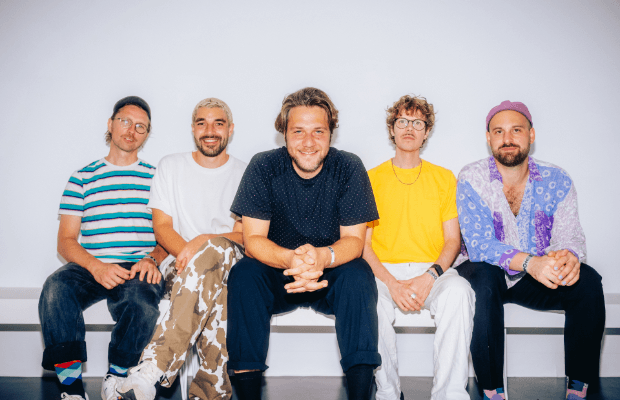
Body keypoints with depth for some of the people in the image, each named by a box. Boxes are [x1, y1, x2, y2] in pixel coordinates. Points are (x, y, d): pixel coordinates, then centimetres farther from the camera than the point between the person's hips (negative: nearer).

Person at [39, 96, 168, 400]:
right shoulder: (83, 178, 15)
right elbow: (65, 241, 8)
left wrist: (153, 260, -12)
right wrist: (95, 266, -13)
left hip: (138, 269, -1)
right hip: (90, 267, 1)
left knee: (142, 299, -35)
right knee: (56, 288, -32)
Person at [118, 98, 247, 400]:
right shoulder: (171, 166, 14)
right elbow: (162, 227, 6)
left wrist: (203, 244, -21)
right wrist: (188, 253, -16)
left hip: (231, 264, 0)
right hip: (181, 264, 1)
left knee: (215, 249, -39)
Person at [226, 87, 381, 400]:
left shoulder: (349, 168, -9)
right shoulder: (263, 168, -9)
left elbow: (354, 241, -11)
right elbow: (252, 240, -13)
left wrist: (323, 256, -36)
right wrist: (290, 259, -36)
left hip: (332, 279, 0)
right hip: (277, 279, 1)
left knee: (358, 274, -30)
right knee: (243, 274, -28)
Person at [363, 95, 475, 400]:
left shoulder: (444, 178, 15)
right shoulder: (372, 178, 12)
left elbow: (453, 240, 8)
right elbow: (363, 243, 4)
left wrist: (430, 277, -13)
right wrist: (392, 283, -14)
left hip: (432, 270, 1)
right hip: (384, 271, 0)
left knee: (458, 291, -33)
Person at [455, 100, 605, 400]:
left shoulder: (557, 181, 0)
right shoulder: (472, 179, -10)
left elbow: (570, 235, -9)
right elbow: (479, 245, -20)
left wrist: (569, 255, -35)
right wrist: (529, 262, -37)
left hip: (535, 282, 3)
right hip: (488, 273, -3)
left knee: (588, 281, -24)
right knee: (484, 279, -36)